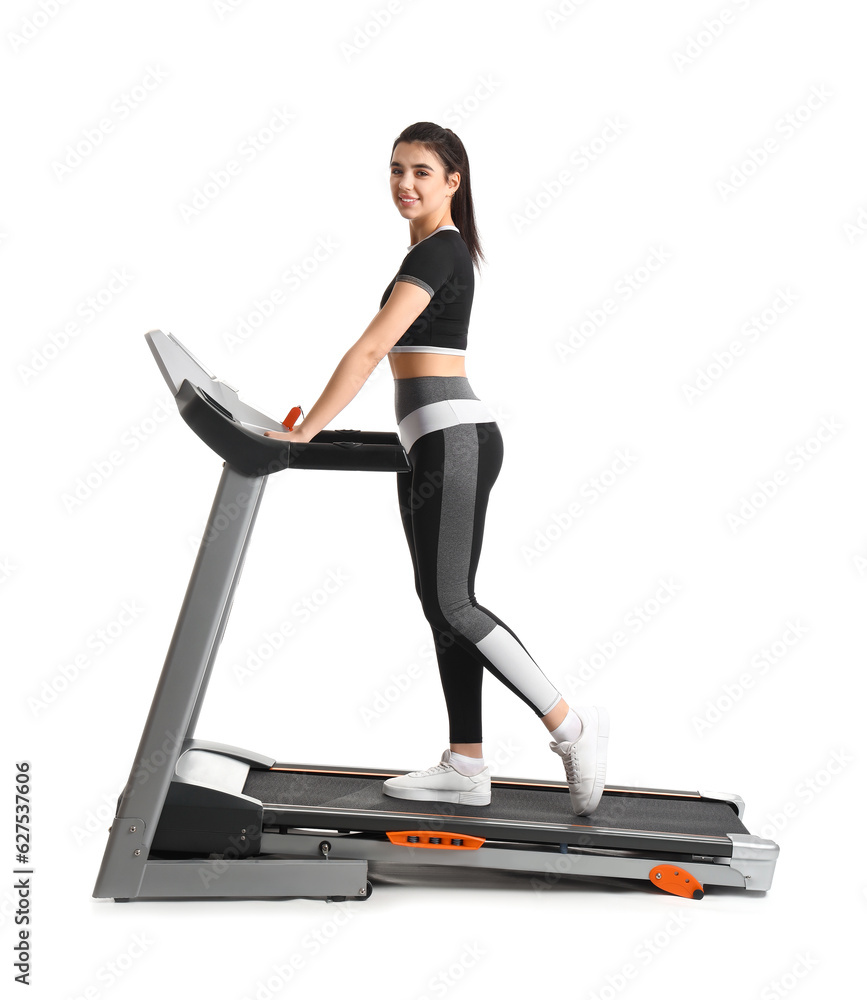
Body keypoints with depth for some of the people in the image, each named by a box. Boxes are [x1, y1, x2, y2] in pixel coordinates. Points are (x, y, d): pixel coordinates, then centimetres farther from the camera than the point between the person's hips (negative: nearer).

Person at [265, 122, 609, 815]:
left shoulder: (438, 250, -12)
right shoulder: (433, 247, 18)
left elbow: (370, 349, -20)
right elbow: (385, 353, 22)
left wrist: (303, 433, -22)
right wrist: (313, 422, 19)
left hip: (454, 440, -10)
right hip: (431, 443, 10)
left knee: (449, 603, -9)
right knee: (444, 603, 9)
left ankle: (571, 726, 0)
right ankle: (466, 769, 14)